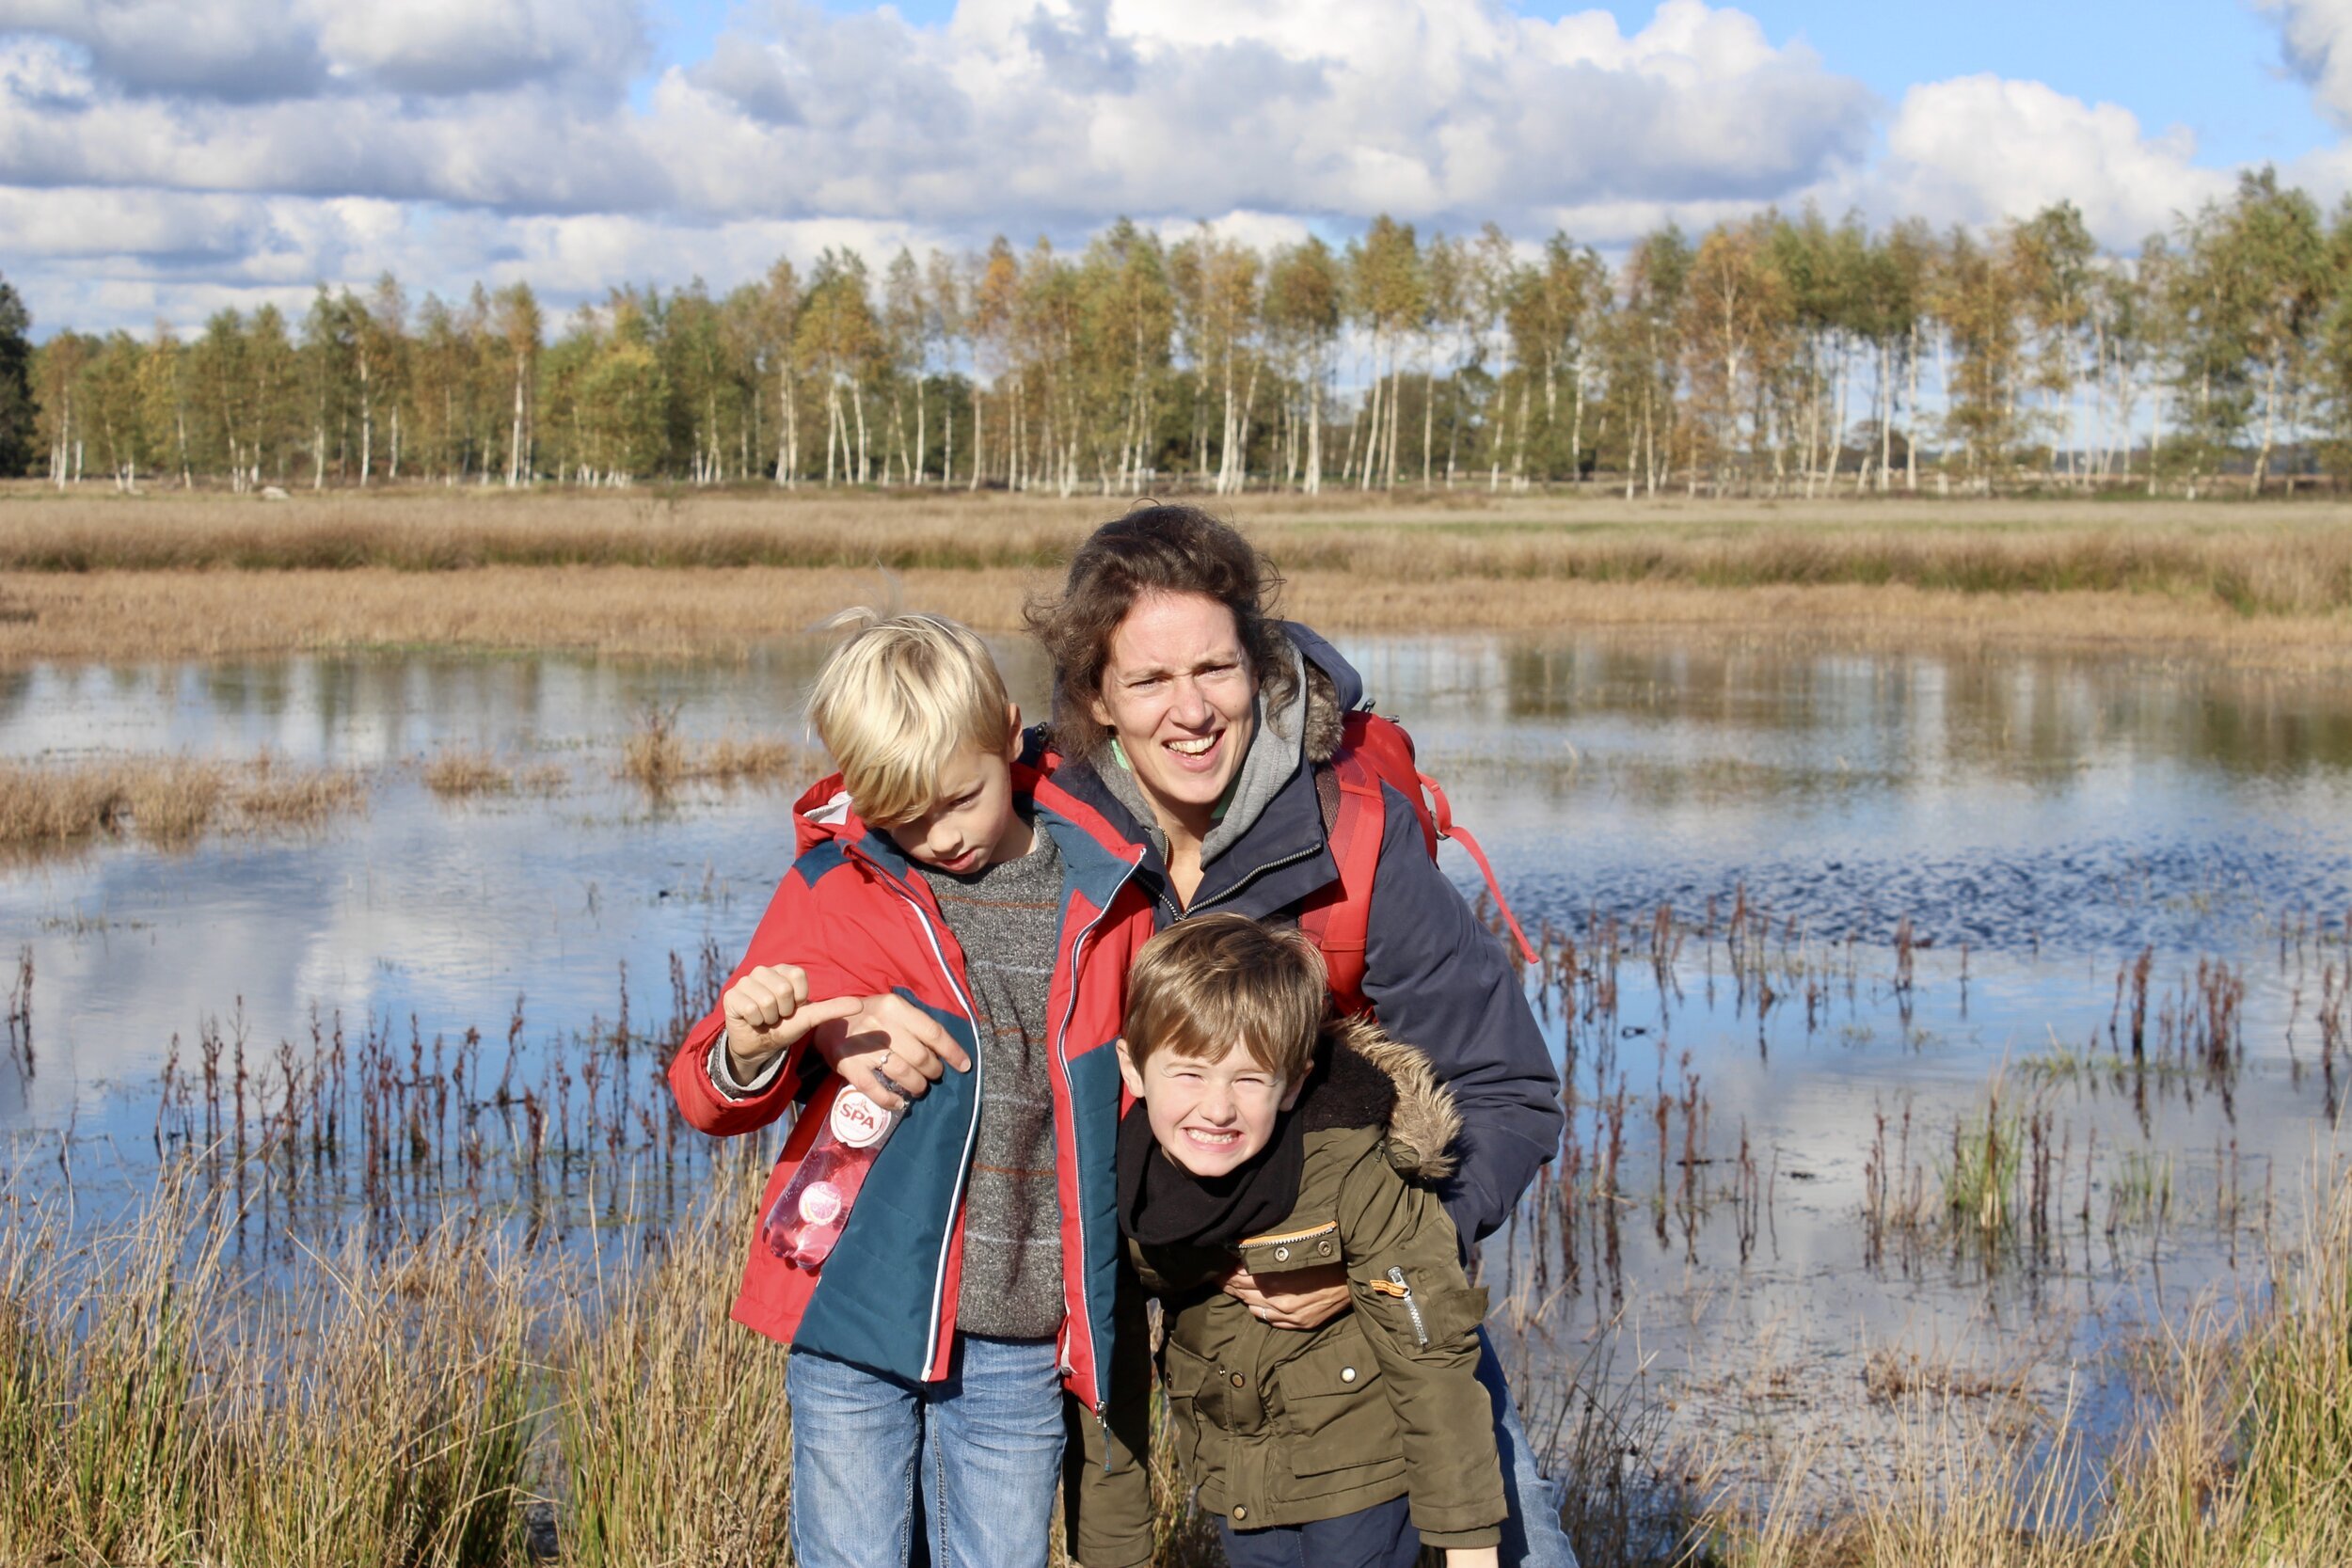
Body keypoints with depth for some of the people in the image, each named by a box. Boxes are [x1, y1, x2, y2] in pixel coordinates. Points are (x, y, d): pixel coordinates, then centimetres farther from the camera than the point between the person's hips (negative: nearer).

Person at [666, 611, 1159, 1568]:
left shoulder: (1105, 893, 3)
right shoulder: (836, 887, 1)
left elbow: (1131, 1088, 17)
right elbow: (705, 1094, 2)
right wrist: (750, 1049, -22)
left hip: (1021, 1344, 1)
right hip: (857, 1317, -1)